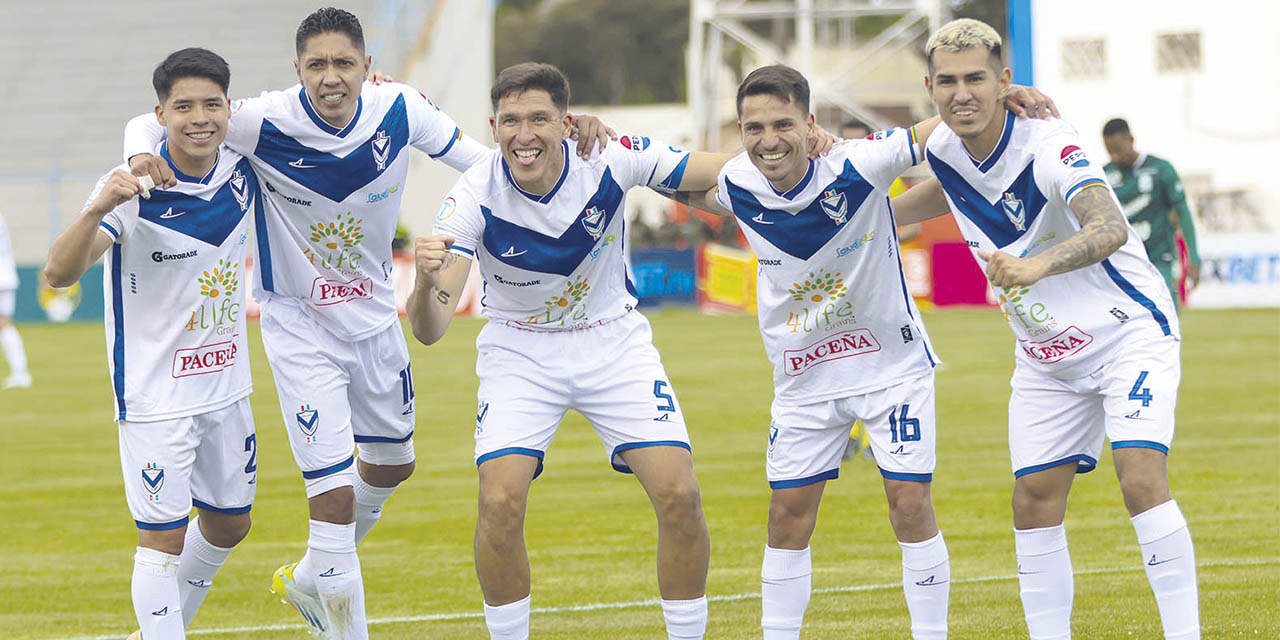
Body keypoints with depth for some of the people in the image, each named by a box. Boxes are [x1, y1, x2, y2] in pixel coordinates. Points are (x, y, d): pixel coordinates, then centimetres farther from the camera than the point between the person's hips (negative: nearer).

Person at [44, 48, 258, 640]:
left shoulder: (243, 172, -5)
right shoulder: (135, 189, -21)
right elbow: (59, 273, -29)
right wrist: (98, 209, -47)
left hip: (226, 384, 7)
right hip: (155, 392, -6)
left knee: (229, 523, 19)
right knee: (163, 535, -6)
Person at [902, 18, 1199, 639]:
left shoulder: (1047, 144, -25)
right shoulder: (944, 148, -4)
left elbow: (1109, 228, -42)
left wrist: (1039, 265, -58)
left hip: (1128, 333, -7)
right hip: (1045, 357, 7)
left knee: (1141, 478, -21)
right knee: (1034, 500, 1)